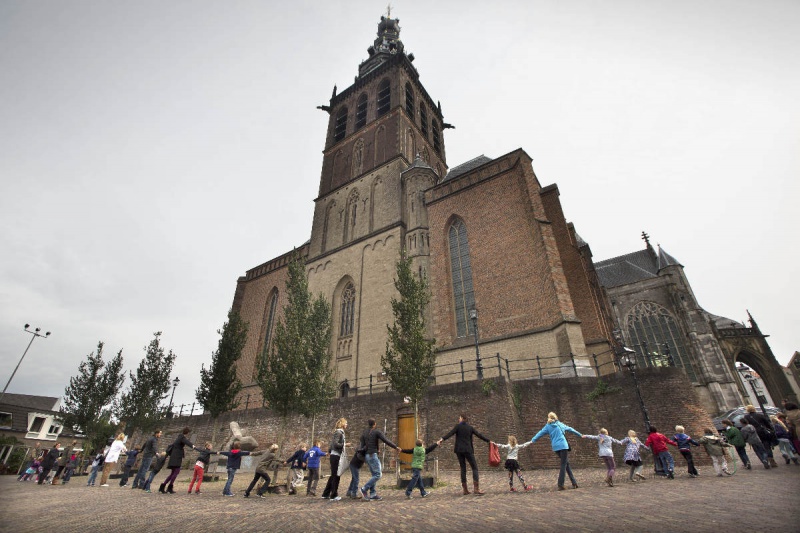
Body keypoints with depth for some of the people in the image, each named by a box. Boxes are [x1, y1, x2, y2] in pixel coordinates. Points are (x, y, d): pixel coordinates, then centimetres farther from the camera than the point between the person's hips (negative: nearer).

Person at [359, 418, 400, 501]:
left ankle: (372, 494, 10)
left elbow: (362, 446, 3)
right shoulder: (377, 431, -7)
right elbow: (386, 441, -11)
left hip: (367, 456, 8)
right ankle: (365, 489, -7)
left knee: (374, 475, 13)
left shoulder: (364, 433, 11)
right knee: (377, 475, -4)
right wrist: (396, 447, -3)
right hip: (373, 455, -8)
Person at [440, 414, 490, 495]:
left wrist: (442, 439, -24)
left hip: (459, 450, 0)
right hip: (468, 450, 0)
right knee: (474, 467, 5)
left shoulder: (457, 426, 0)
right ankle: (476, 488, -7)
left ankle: (464, 489, 9)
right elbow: (479, 435, 11)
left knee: (463, 469, 8)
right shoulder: (470, 427, 6)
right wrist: (489, 441, 22)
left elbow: (450, 433, -14)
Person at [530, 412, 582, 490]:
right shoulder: (560, 424, 10)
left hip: (555, 447, 2)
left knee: (566, 464, 16)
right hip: (563, 446, -2)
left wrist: (532, 440, 6)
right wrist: (580, 435, 37)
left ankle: (574, 483, 16)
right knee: (564, 465, -2)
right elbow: (571, 429, 23)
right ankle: (560, 485, -8)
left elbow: (540, 433, 2)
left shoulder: (547, 426, 9)